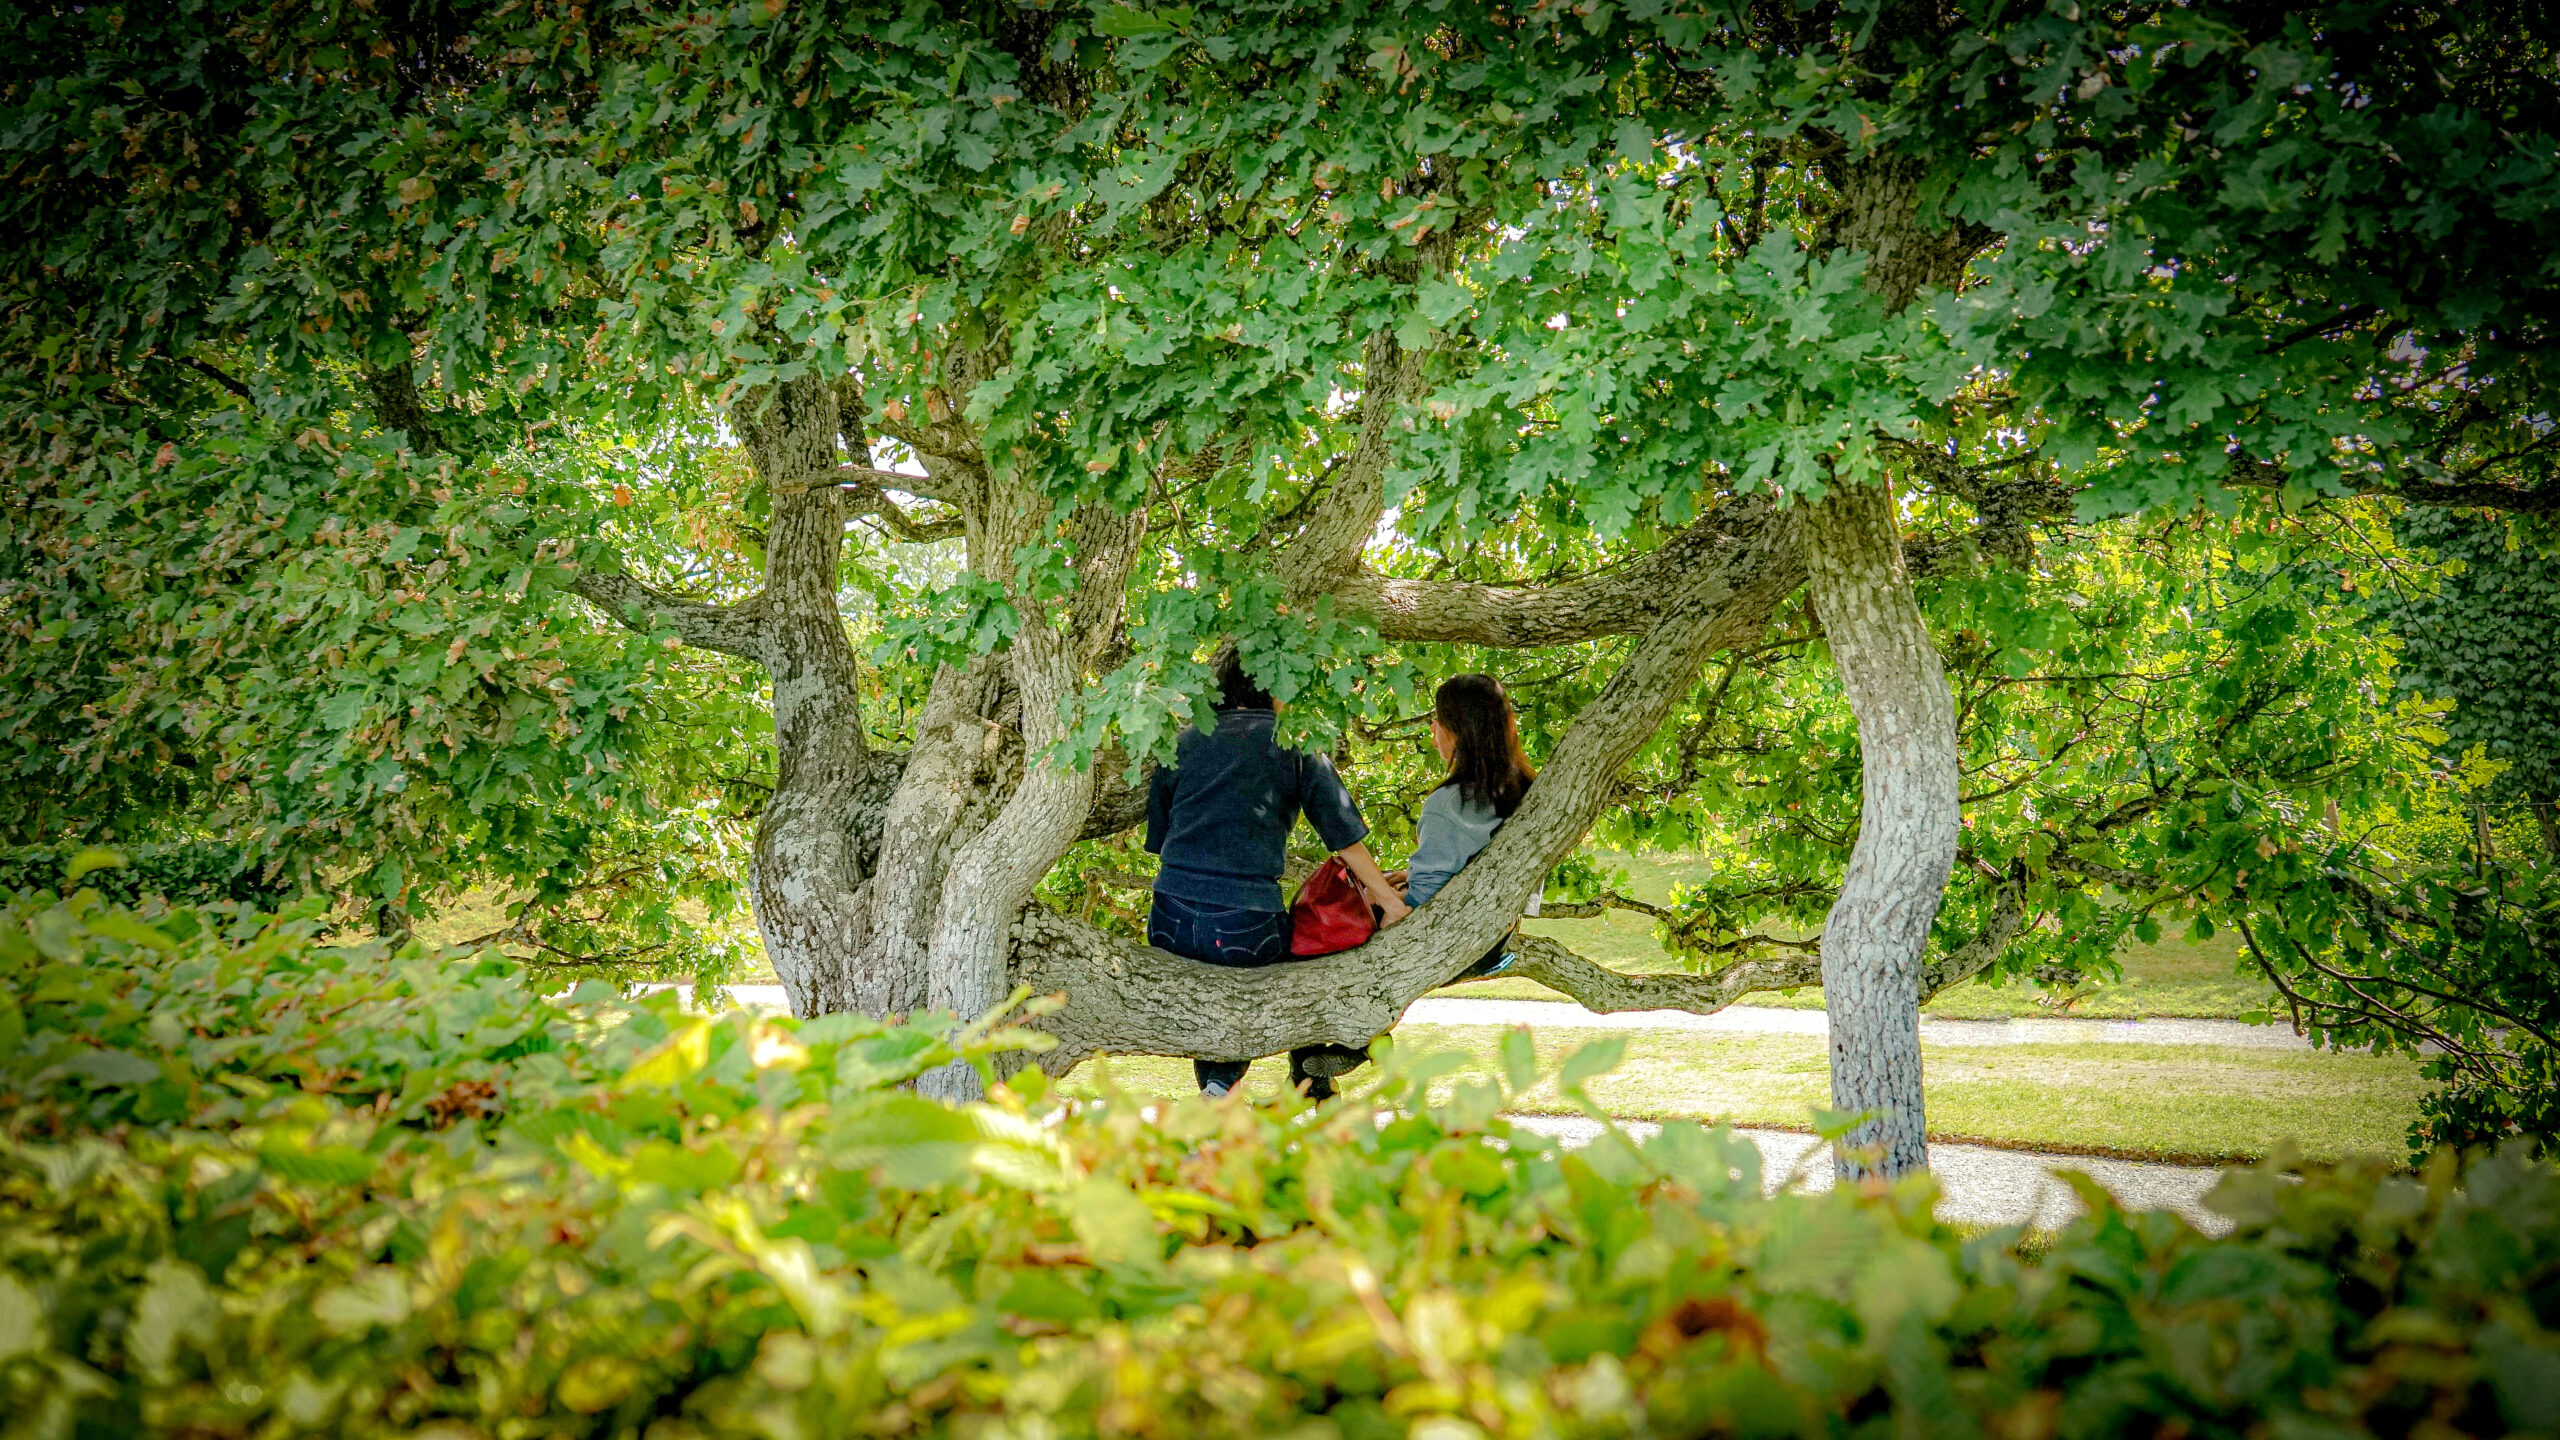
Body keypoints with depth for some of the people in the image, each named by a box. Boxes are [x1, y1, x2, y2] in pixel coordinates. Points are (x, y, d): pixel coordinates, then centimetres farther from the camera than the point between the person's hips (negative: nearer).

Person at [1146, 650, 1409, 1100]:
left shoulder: (1182, 743, 14)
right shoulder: (1293, 743, 5)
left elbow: (1158, 838, 17)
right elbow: (1344, 835, 3)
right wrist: (1389, 899, 10)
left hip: (1170, 927, 4)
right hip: (1245, 932, -3)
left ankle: (1218, 1082, 22)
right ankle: (1309, 1078, 27)